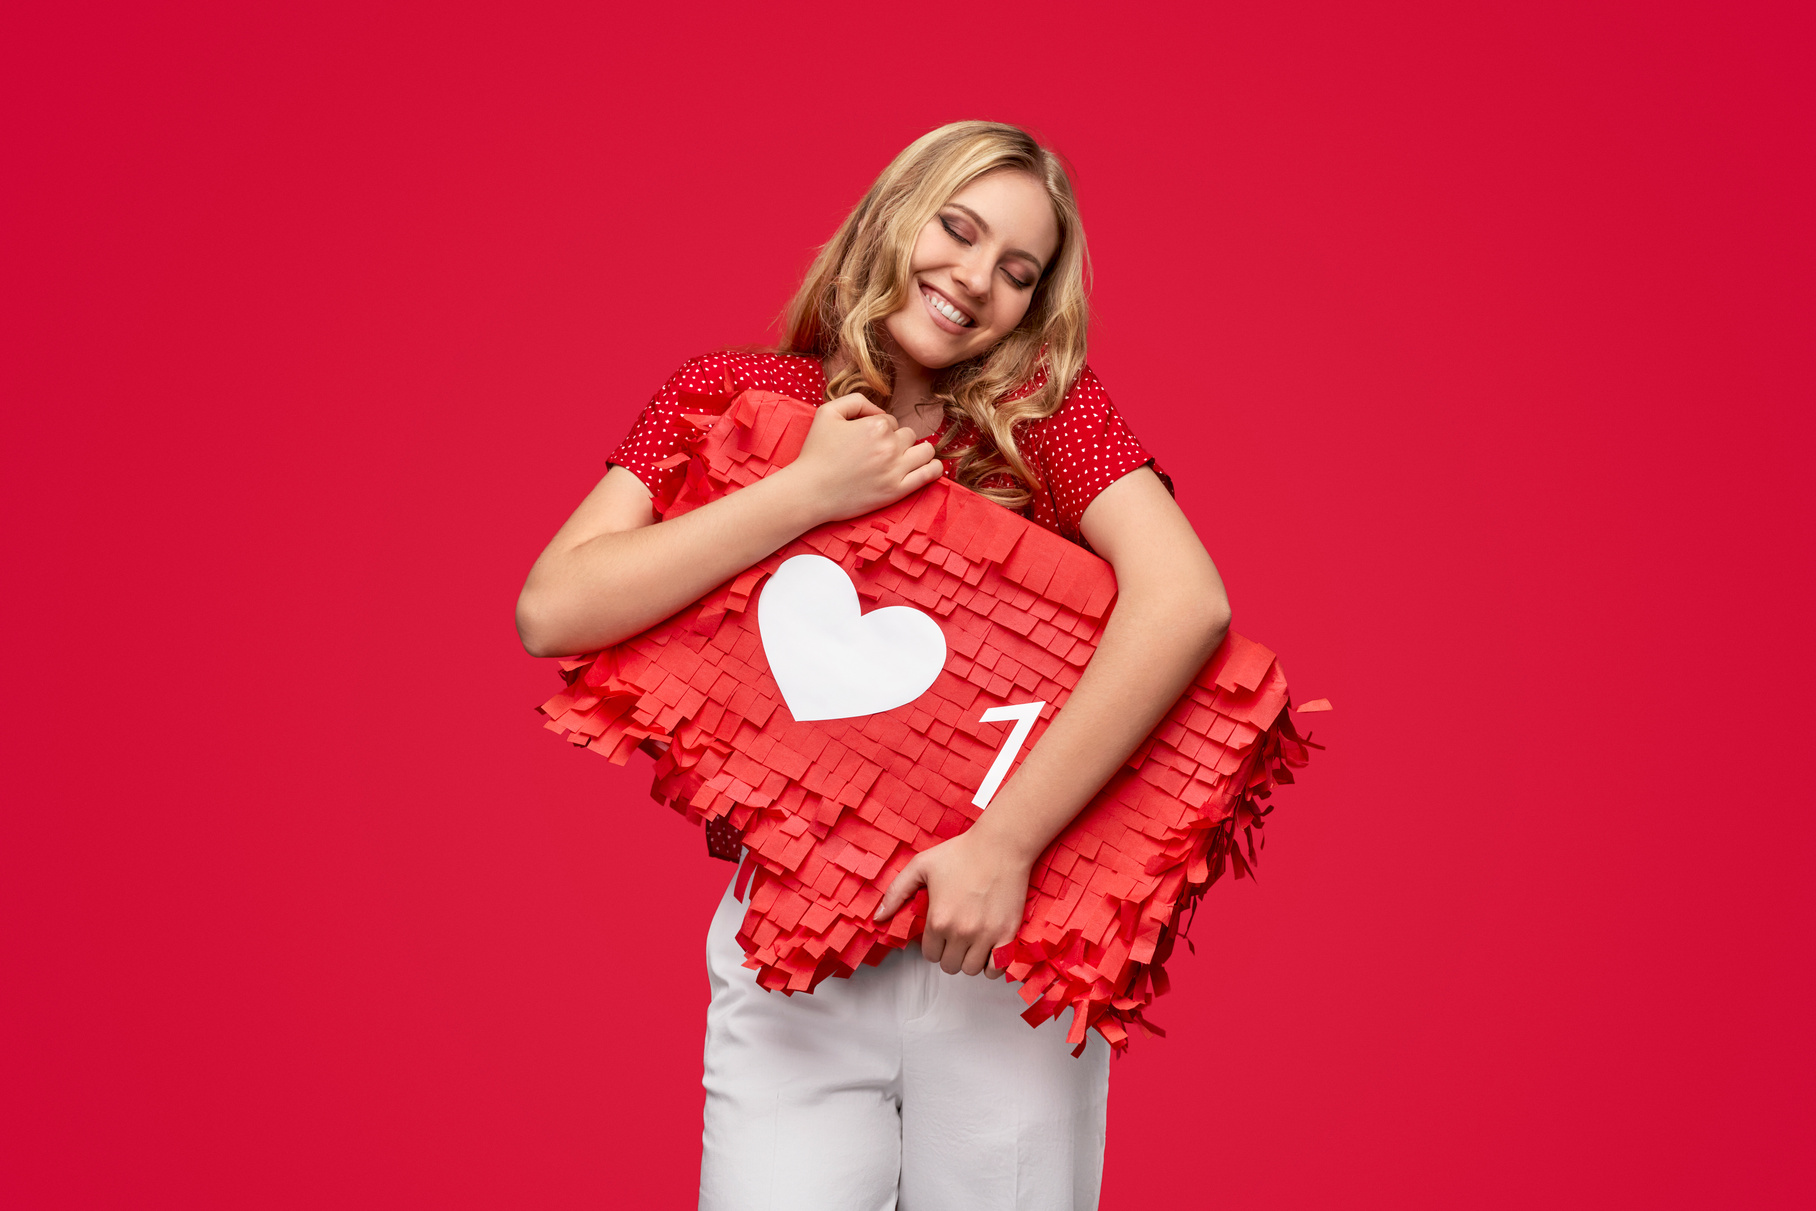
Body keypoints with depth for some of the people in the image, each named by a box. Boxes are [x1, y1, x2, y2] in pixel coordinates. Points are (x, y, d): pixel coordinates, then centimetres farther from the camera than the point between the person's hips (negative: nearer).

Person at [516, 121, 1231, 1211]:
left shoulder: (1045, 407, -3)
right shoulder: (729, 397, 1)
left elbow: (1186, 602, -20)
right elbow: (552, 614, -10)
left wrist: (1009, 841, -25)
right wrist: (809, 491, -16)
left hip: (998, 944, 0)